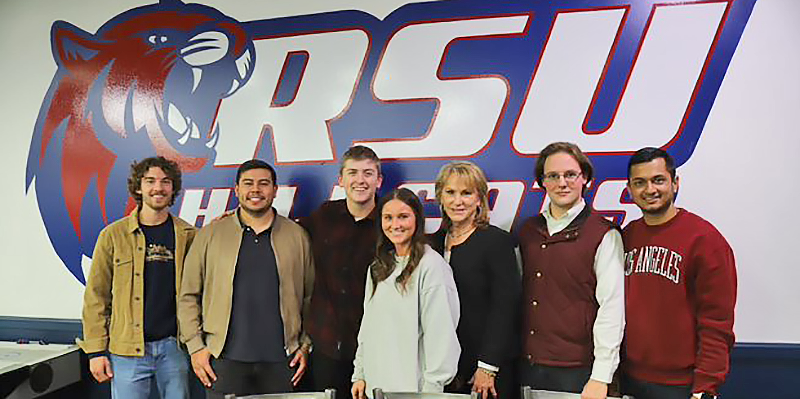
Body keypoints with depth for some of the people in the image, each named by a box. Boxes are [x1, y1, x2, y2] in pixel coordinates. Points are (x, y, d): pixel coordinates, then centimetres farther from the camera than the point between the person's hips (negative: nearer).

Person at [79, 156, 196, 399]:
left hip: (173, 345, 2)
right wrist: (96, 350, -1)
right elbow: (96, 296, 1)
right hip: (127, 350, -1)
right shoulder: (113, 235, 0)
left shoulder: (188, 235, 4)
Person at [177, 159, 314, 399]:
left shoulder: (296, 235, 6)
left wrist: (305, 346, 3)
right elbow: (188, 296, 6)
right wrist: (196, 346, 0)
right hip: (225, 359, 0)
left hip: (281, 361, 1)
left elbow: (310, 297, 8)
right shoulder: (211, 234, 5)